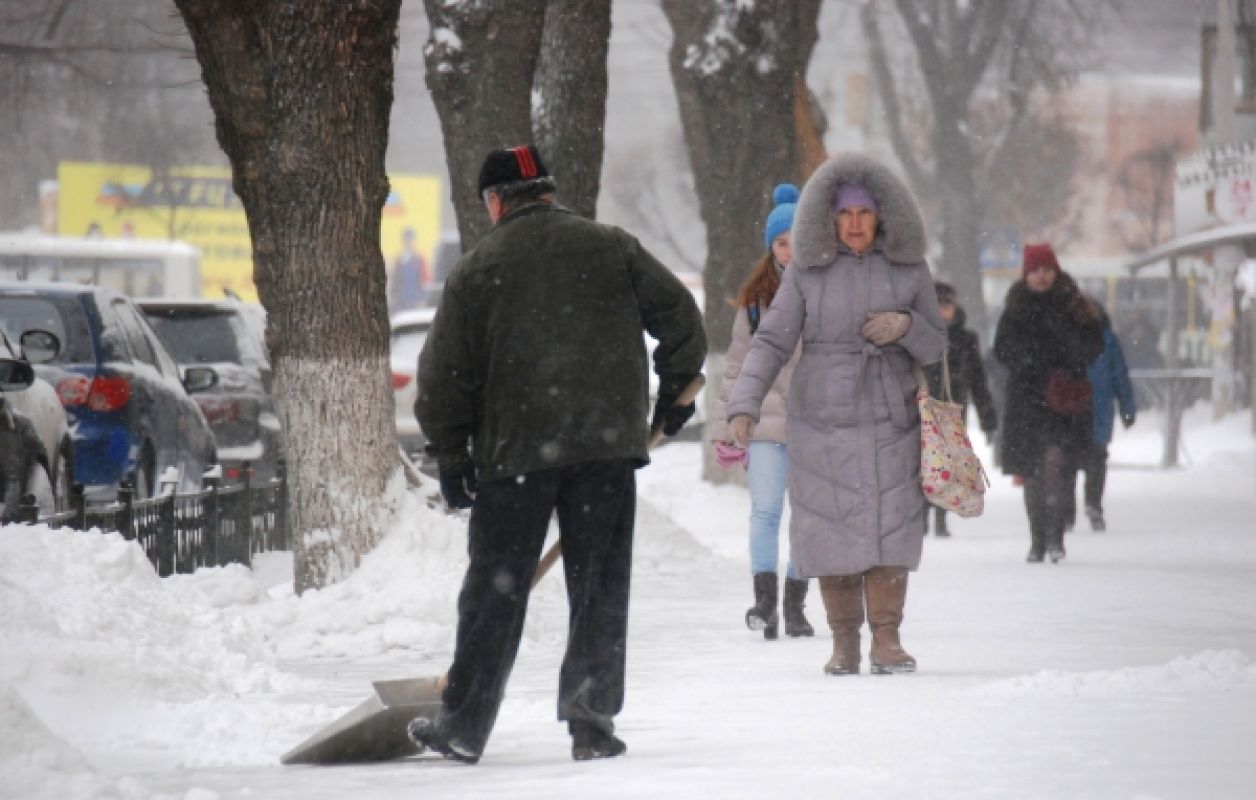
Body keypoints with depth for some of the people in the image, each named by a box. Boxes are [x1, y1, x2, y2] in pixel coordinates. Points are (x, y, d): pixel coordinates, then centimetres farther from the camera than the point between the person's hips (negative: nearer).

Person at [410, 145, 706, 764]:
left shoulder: (475, 270, 2)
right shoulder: (612, 248, 7)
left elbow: (445, 374, 1)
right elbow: (678, 313, 9)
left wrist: (451, 457, 9)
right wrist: (676, 387, 24)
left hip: (513, 452, -1)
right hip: (607, 444, 1)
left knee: (494, 592, 7)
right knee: (599, 589, 6)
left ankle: (463, 725, 10)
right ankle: (591, 721, -1)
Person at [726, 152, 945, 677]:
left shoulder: (909, 269, 4)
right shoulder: (807, 270, 0)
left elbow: (935, 348, 9)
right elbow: (771, 342, -3)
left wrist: (907, 326, -14)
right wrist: (744, 407, -15)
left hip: (888, 419, 1)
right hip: (822, 418, 0)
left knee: (890, 523, -7)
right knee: (830, 526, -1)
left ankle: (887, 639, 1)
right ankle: (844, 642, 9)